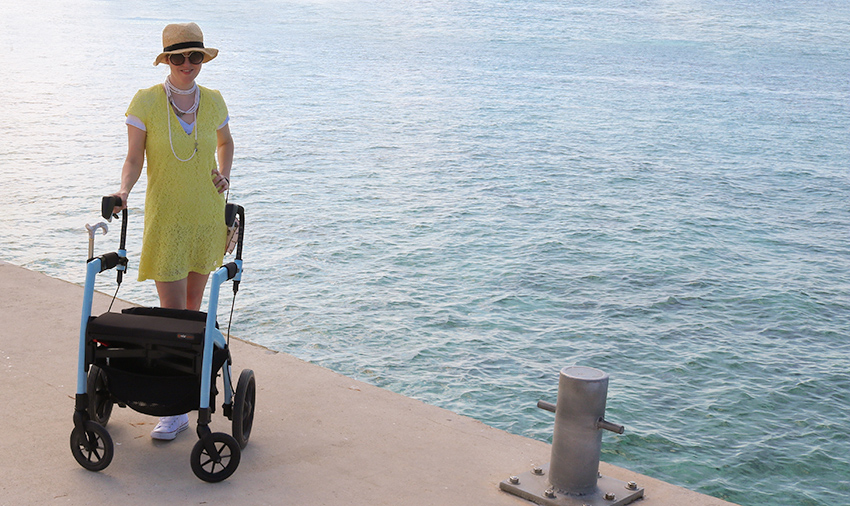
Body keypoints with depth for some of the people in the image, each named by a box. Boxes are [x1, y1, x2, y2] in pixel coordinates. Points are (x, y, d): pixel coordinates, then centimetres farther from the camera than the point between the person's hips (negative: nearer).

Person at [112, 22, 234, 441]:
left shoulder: (213, 102, 1)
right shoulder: (145, 102, -8)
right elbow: (134, 159, -6)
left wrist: (223, 174, 2)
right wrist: (123, 190, -24)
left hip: (207, 215, 3)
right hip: (166, 218, -3)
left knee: (192, 308, 13)